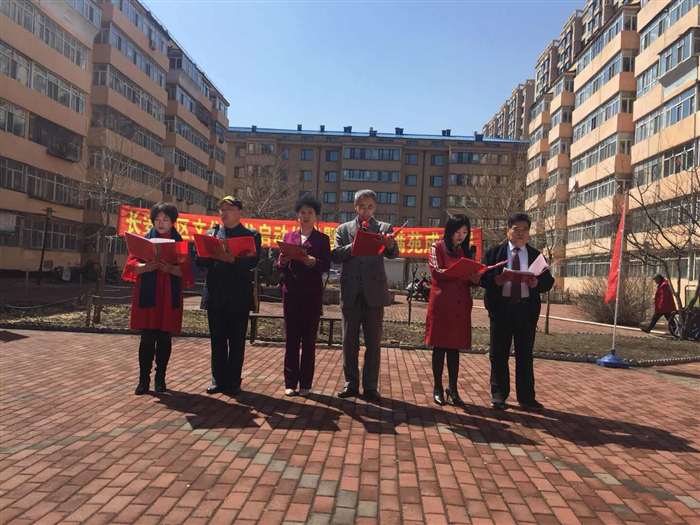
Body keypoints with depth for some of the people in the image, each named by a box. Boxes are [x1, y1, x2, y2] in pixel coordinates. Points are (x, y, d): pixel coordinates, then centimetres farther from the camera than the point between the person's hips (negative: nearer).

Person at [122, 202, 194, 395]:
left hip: (170, 297, 0)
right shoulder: (144, 239, 11)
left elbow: (186, 270, 0)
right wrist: (146, 266, -18)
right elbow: (132, 264, 2)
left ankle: (160, 378, 13)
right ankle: (144, 379, 5)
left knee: (165, 338, 3)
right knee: (147, 337, -3)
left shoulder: (180, 243, 10)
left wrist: (170, 268, -18)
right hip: (148, 295, 0)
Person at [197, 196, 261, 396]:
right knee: (217, 340, 9)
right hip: (215, 295, 3)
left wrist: (232, 259, -26)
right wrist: (213, 255, -14)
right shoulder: (211, 233, 15)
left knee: (236, 341, 3)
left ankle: (233, 382, 12)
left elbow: (252, 261, -10)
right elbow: (200, 259, 6)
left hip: (239, 296, -3)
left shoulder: (251, 235, 5)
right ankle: (218, 380, 19)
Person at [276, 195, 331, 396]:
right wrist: (282, 262, -10)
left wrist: (314, 262, -22)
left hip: (312, 295, -2)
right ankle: (290, 382, 10)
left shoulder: (322, 239, 7)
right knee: (291, 338, 3)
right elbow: (279, 266, 12)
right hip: (291, 293, 2)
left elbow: (327, 266, -3)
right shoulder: (288, 236, 14)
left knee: (309, 339, 2)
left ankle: (305, 383, 8)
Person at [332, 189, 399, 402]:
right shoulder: (344, 229, 10)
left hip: (374, 292, -1)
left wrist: (390, 245, -31)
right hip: (351, 292, 1)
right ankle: (351, 383, 19)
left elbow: (392, 254, -8)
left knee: (373, 342, 4)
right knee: (349, 340, 7)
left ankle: (370, 386, 13)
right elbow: (336, 255, -3)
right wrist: (352, 247, -22)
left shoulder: (383, 228, 7)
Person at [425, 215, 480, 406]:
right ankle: (437, 388, 10)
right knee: (440, 347, 2)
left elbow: (469, 278, 15)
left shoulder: (465, 251, 17)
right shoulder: (438, 247, 1)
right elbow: (436, 272, -10)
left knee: (455, 347, 6)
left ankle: (453, 389, 11)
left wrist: (474, 278, -8)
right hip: (441, 303, -4)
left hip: (461, 305, 4)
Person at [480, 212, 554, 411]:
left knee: (525, 355, 8)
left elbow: (549, 281, 7)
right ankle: (498, 395, 16)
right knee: (498, 354, 5)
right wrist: (495, 280, -20)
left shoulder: (535, 255, 10)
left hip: (527, 309, 2)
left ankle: (526, 397, 18)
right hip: (501, 308, -1)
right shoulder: (494, 252, 5)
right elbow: (483, 277, -1)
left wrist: (537, 283, -14)